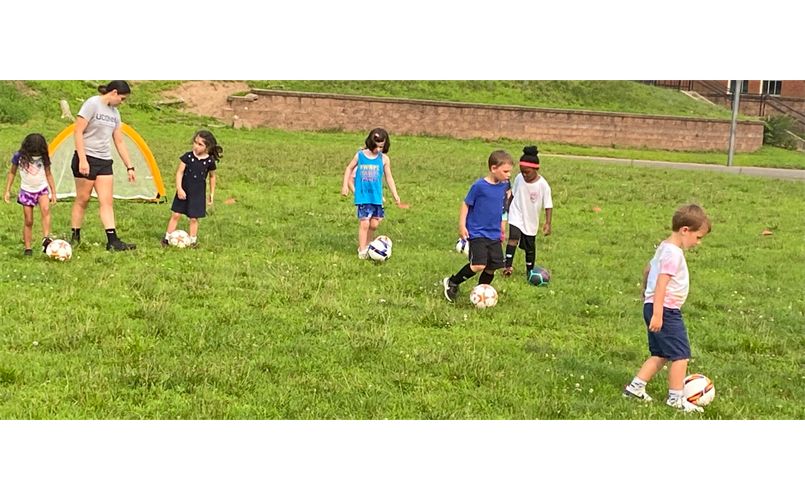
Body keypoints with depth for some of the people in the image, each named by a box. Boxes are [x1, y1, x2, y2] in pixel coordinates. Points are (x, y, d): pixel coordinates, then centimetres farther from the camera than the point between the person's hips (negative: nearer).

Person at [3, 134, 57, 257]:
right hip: (26, 191, 0)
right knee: (29, 221, 1)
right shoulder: (19, 156, -10)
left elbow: (48, 174, 6)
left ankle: (46, 239, -36)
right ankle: (28, 249, 8)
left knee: (45, 209, -29)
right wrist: (7, 190, 2)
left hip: (42, 189, 0)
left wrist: (53, 192, 6)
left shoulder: (44, 158, -8)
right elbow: (12, 173, 3)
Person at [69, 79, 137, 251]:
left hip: (104, 161, 7)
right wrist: (82, 159, -20)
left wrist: (129, 167, 15)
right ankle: (75, 238, 14)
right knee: (82, 200, 1)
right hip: (87, 159, -7)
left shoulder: (115, 113, 13)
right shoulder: (92, 104, -9)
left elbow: (119, 142, 18)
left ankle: (112, 241, -6)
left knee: (107, 201, -1)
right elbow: (78, 132, -14)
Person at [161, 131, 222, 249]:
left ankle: (193, 240, 18)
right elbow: (180, 172, -6)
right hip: (184, 191, 0)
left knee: (194, 218, 6)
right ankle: (167, 238, 11)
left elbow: (212, 177, 8)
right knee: (176, 214, 3)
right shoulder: (188, 156, -9)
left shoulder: (209, 161, -6)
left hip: (198, 193, 0)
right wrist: (179, 188, -15)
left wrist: (212, 194, 12)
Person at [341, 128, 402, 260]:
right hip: (363, 197, -2)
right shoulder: (360, 155, -2)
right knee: (365, 223, -8)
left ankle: (367, 245, 30)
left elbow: (389, 177, 7)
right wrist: (345, 186, 6)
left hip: (376, 197, 2)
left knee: (374, 224, 8)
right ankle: (362, 251, 1)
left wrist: (395, 195, 6)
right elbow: (349, 169, 12)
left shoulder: (384, 159, 0)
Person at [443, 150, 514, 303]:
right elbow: (466, 204, -6)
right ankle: (452, 283, 3)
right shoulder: (479, 186, -15)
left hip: (494, 235, 6)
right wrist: (462, 226, -10)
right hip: (477, 233, -6)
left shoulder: (503, 186, 3)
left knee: (492, 267, 5)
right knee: (478, 265, -18)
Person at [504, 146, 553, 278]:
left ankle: (530, 271, 29)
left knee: (529, 247, 11)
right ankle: (508, 266, -21)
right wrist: (507, 209, 16)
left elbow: (548, 206, -15)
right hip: (516, 217, 1)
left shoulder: (543, 185, -19)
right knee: (513, 239, -20)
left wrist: (548, 223, -20)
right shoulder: (519, 179, -9)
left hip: (531, 221, -1)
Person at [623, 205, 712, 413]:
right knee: (681, 355, -4)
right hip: (666, 310, -10)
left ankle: (635, 387, 17)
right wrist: (657, 314, -27)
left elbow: (648, 270, 27)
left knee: (660, 355, 17)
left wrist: (646, 289, 46)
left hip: (654, 307, 10)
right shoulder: (674, 253, -17)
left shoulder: (664, 247, 14)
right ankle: (676, 398, 0)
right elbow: (661, 283, -24)